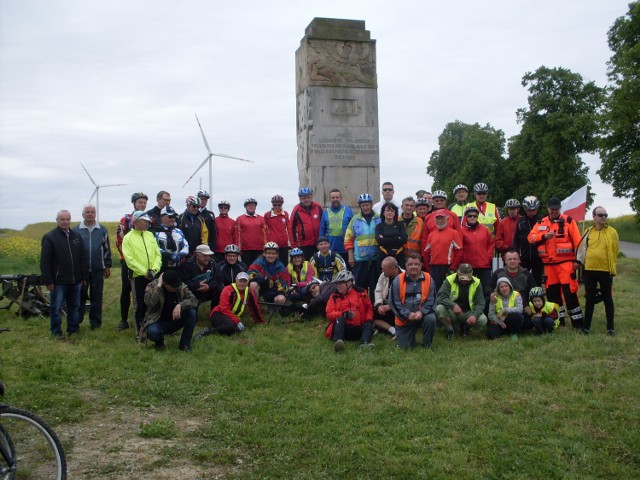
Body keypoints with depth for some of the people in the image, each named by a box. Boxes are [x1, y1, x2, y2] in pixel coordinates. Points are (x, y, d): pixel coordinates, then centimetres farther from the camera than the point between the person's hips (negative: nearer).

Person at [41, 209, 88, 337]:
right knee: (56, 307, 2)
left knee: (74, 306, 13)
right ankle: (56, 331, 13)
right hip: (59, 281, -5)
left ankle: (73, 329, 24)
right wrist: (48, 281, -12)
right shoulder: (50, 237, -6)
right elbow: (45, 262, -9)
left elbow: (83, 258, 12)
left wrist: (84, 276, 8)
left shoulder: (77, 236, 9)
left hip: (75, 280, 5)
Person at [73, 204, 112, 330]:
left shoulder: (102, 230, 6)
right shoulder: (76, 231, 1)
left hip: (98, 270, 1)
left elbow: (107, 249, 10)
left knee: (96, 297, 7)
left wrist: (107, 266, 8)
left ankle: (95, 322, 16)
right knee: (80, 296, 6)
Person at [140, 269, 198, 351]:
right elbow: (149, 302, -35)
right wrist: (159, 285, -32)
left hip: (175, 321, 3)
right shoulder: (152, 286, -16)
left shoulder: (181, 287, -10)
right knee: (152, 332, -37)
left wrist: (180, 305, -37)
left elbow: (194, 300, -20)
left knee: (191, 312, -25)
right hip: (158, 322, -3)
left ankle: (185, 343, -7)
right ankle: (159, 341, 2)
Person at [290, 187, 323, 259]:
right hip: (304, 245, -2)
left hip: (319, 244, 2)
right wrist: (294, 245, -2)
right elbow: (292, 228, 0)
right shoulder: (296, 210, -4)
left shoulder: (318, 207, 0)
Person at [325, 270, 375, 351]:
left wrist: (369, 320, 0)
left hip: (359, 329, 2)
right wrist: (344, 314, -18)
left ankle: (364, 343, -50)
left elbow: (369, 308, 19)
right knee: (339, 319, -29)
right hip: (342, 328, -2)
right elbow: (329, 314, -3)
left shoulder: (361, 293, 9)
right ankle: (338, 341, -51)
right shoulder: (334, 296, 6)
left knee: (368, 325, -24)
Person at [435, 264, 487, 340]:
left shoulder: (476, 283, -6)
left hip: (468, 312, 2)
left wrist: (475, 315, -27)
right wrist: (453, 305, -37)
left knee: (483, 320, -26)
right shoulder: (449, 280, -11)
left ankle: (465, 326, 10)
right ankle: (450, 330, -2)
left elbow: (480, 303, -7)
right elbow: (441, 297, -19)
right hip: (451, 312, -2)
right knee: (439, 309, -32)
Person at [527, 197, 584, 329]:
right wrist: (544, 236, -18)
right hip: (548, 264, 4)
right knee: (552, 292, 10)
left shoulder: (568, 221, 0)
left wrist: (578, 260, -9)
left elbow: (577, 242, -3)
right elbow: (531, 237, -1)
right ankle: (558, 319, 23)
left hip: (566, 262, -4)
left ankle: (577, 321, -1)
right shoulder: (540, 223, 11)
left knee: (569, 291, -8)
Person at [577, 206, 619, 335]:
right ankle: (587, 326, 17)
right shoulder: (588, 232, 6)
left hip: (606, 271, -2)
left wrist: (612, 267, 0)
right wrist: (580, 261, 1)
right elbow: (582, 248, 10)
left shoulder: (612, 232, 0)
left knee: (607, 299, 7)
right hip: (589, 270, 2)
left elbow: (616, 250, 2)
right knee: (590, 299, 9)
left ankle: (610, 327, 16)